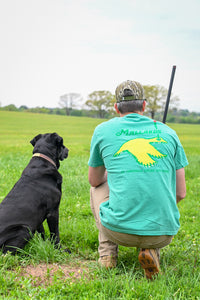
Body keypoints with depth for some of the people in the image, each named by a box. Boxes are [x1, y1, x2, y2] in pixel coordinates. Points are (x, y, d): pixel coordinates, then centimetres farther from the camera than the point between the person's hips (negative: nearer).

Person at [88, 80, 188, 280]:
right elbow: (180, 193, 9)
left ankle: (107, 252, 19)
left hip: (120, 230, -1)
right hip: (164, 234, 1)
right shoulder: (168, 133, 8)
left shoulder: (103, 130, 5)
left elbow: (94, 181, 19)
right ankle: (151, 250, 9)